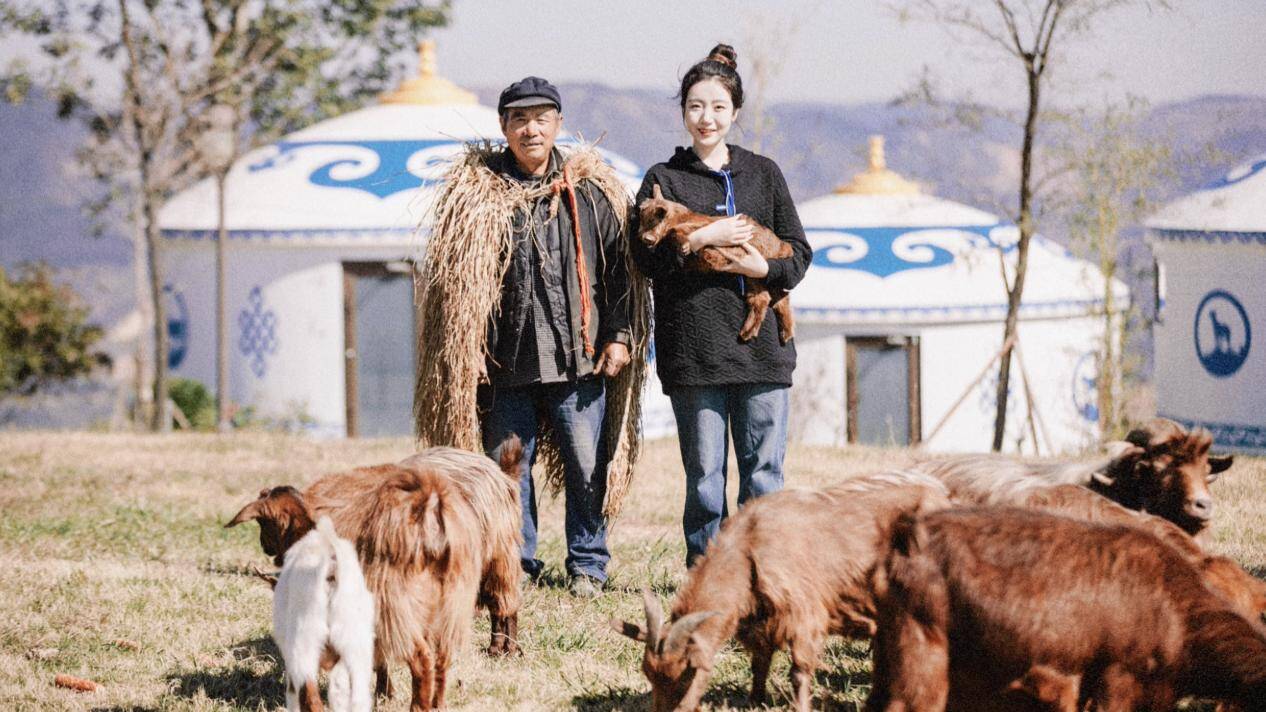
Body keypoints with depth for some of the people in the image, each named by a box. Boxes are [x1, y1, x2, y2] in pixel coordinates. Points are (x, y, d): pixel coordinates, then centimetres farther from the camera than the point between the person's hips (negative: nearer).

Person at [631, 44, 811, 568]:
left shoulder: (763, 174, 15)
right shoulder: (664, 179, 8)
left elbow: (798, 252, 12)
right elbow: (646, 256, -2)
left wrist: (763, 267, -7)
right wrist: (704, 239, -13)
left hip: (762, 342, 2)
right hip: (694, 343, -2)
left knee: (764, 468, 0)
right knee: (704, 471, 0)